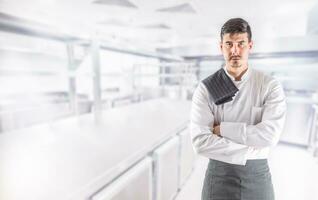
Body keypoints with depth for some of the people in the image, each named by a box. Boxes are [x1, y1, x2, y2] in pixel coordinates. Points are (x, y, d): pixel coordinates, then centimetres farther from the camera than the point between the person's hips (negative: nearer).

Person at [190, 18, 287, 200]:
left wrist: (222, 128, -17)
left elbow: (270, 135, -19)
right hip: (219, 176, -1)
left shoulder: (271, 86, -7)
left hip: (258, 176, 1)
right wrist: (252, 147, -16)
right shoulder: (205, 88, -12)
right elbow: (201, 142, -19)